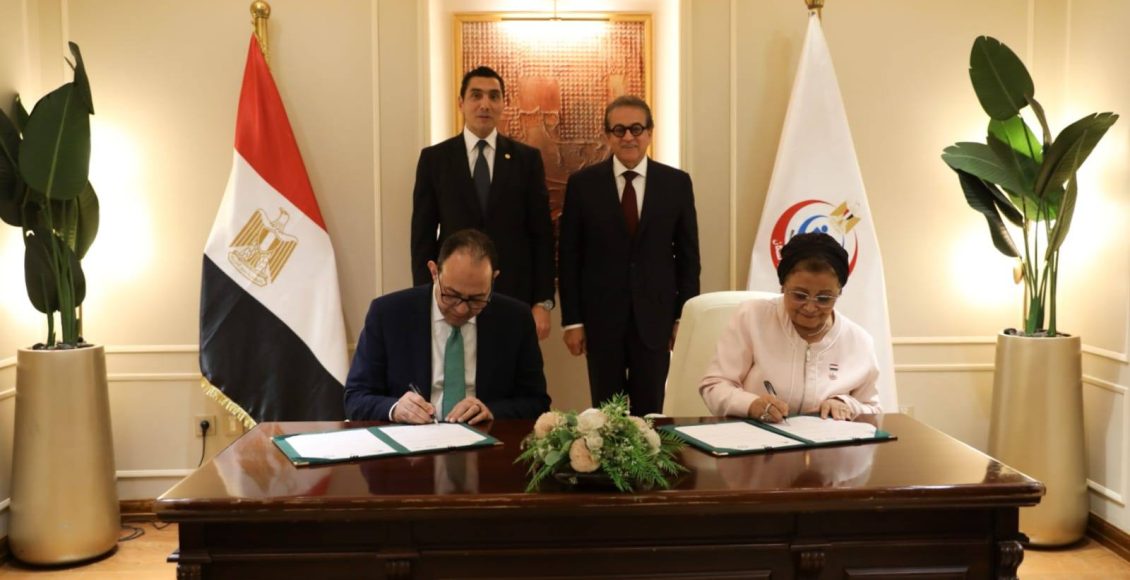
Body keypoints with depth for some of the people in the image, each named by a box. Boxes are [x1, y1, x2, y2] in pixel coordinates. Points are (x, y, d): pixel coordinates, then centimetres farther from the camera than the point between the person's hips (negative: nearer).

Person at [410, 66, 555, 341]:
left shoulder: (527, 158, 3)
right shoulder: (434, 158, 3)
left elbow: (541, 234, 2)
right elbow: (423, 235, 3)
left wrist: (543, 301, -3)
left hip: (515, 296, 0)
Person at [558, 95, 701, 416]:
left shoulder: (677, 183, 2)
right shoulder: (582, 183, 0)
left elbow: (688, 254, 6)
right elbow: (569, 256, 1)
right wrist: (572, 320, -2)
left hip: (654, 316, 1)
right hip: (601, 317, 0)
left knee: (649, 413, 7)